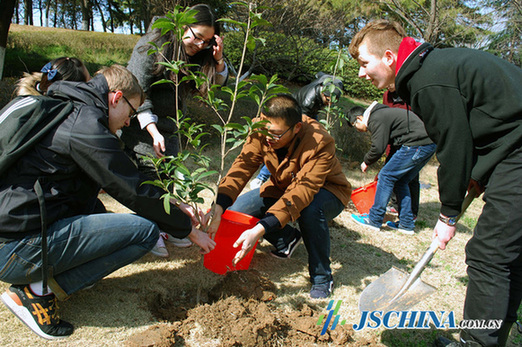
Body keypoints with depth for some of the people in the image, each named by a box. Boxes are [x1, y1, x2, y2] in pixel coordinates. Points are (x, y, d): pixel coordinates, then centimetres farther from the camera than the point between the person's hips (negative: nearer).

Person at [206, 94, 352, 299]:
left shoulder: (320, 144, -36)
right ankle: (287, 239, 12)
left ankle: (322, 278, -15)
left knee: (310, 208, -40)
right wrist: (218, 209, -44)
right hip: (283, 188, 5)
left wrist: (259, 230, -52)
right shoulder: (262, 131, -22)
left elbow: (301, 193, -44)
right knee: (237, 209, -14)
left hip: (327, 192, -4)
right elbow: (242, 167, -29)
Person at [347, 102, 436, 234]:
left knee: (386, 176, -4)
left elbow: (378, 148, -15)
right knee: (400, 181, 16)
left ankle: (374, 220, 3)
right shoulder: (381, 114, 21)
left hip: (416, 144, -10)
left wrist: (366, 162, 4)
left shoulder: (376, 119, -11)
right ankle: (406, 224, 19)